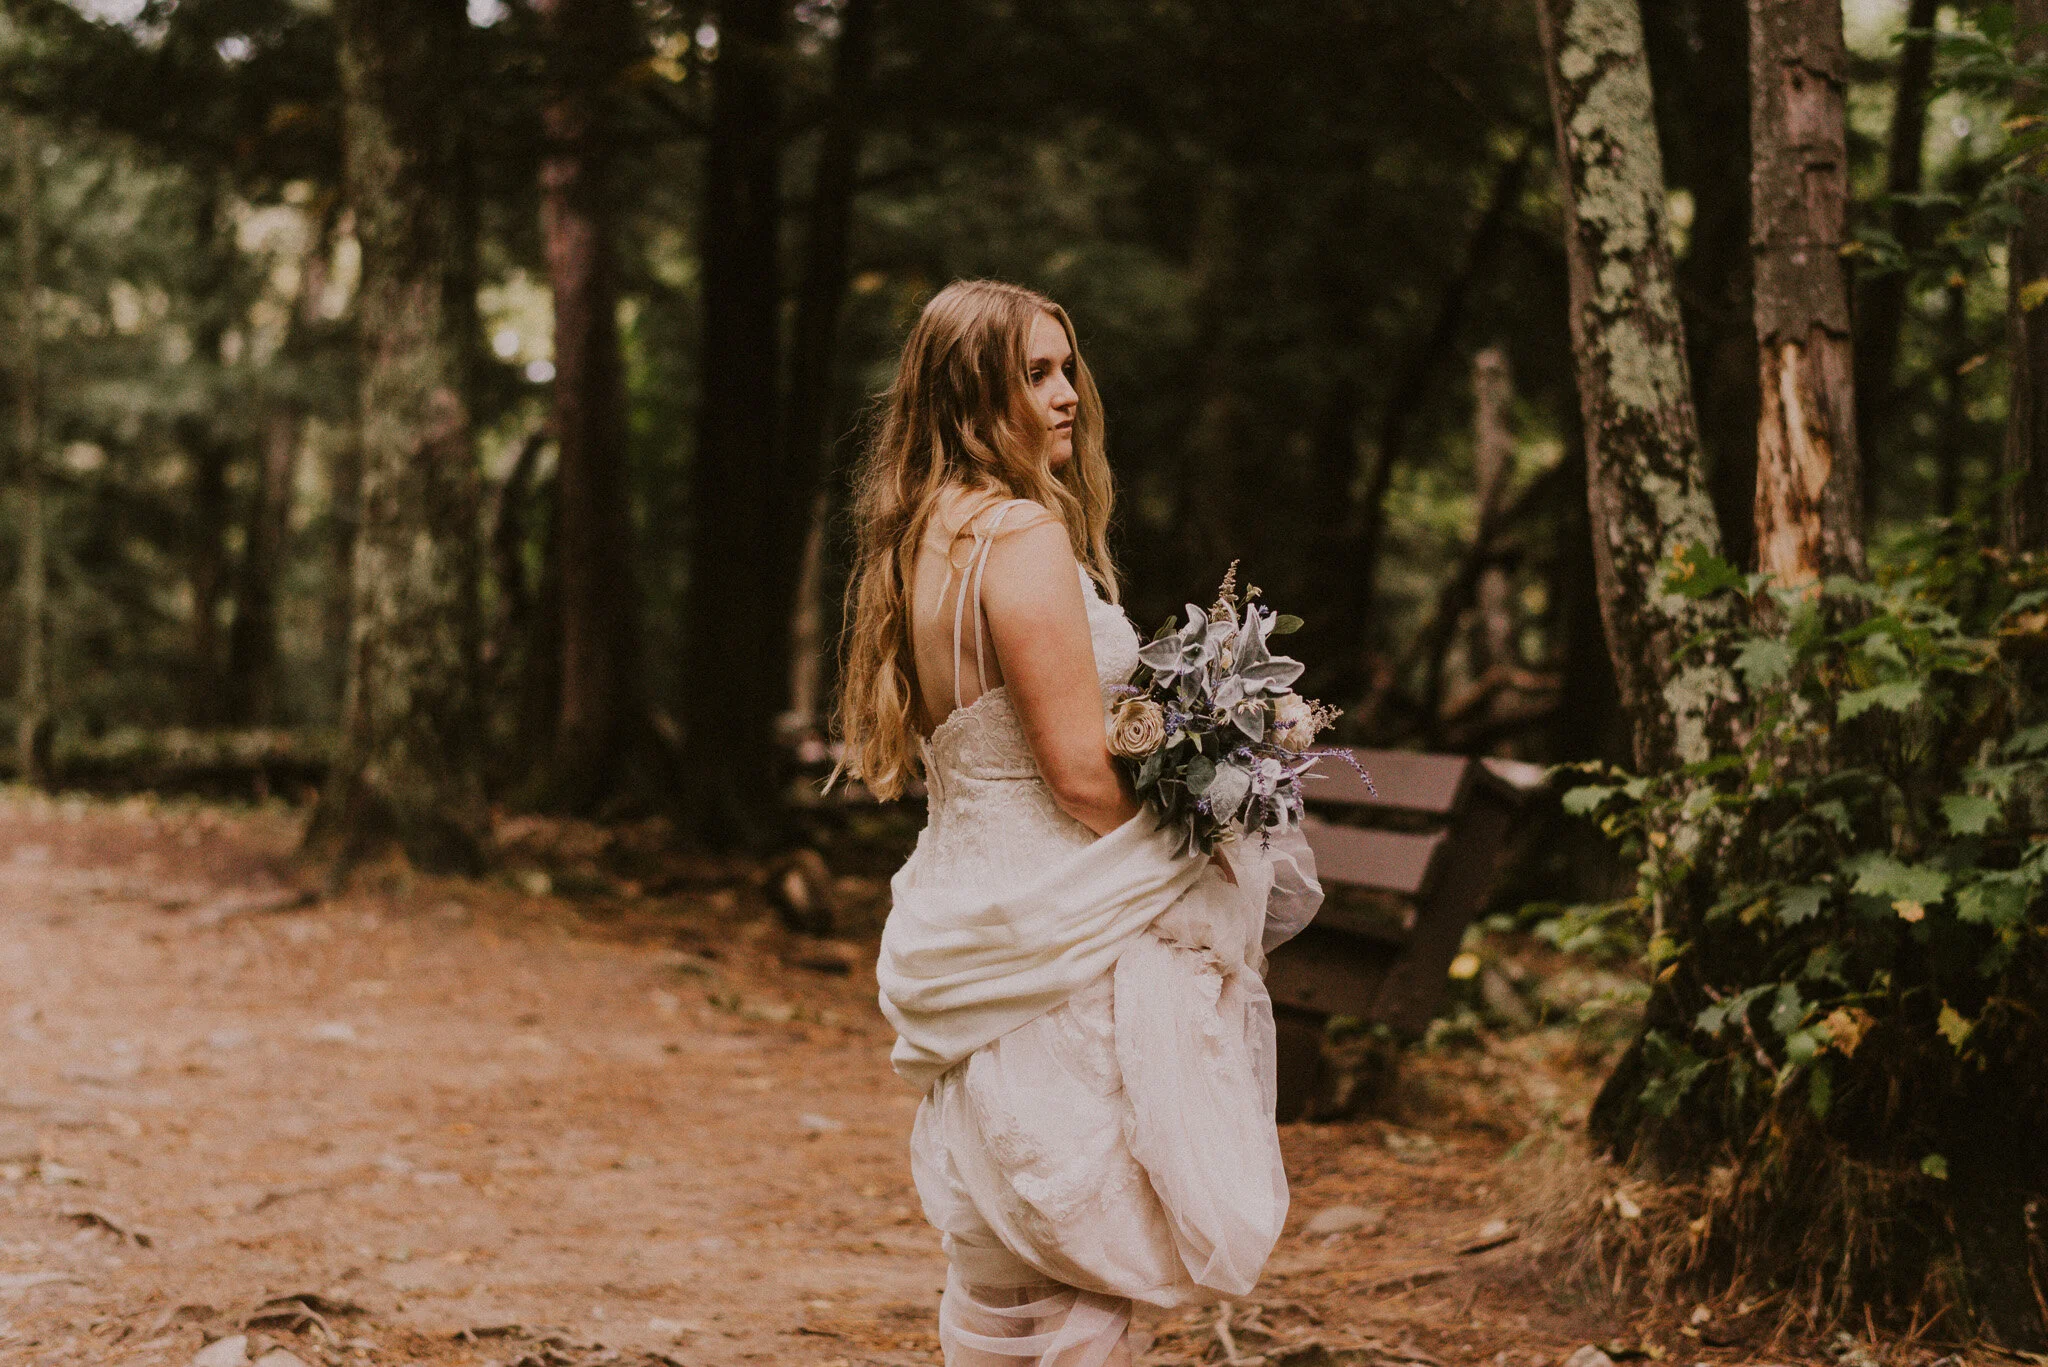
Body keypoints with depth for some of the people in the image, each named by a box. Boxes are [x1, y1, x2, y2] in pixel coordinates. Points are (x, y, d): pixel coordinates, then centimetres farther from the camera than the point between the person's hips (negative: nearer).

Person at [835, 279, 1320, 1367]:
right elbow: (1082, 773, -19)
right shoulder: (1022, 534, -16)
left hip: (961, 911, 10)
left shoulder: (918, 541, 12)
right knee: (1082, 1274, -3)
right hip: (1050, 934, -9)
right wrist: (1206, 850, -5)